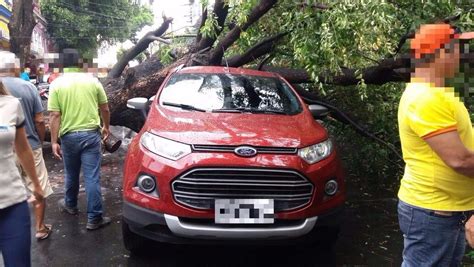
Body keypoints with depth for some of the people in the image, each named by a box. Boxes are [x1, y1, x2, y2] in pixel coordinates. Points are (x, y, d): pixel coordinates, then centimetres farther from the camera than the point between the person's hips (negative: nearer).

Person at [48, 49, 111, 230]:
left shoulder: (57, 84, -2)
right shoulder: (92, 81, 1)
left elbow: (54, 115, -7)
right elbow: (105, 109, 8)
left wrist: (54, 141, -4)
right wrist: (106, 127, 23)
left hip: (69, 136, 1)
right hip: (91, 134, 0)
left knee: (71, 174, 20)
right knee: (92, 177, -1)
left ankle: (70, 205, 42)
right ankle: (94, 218, 2)